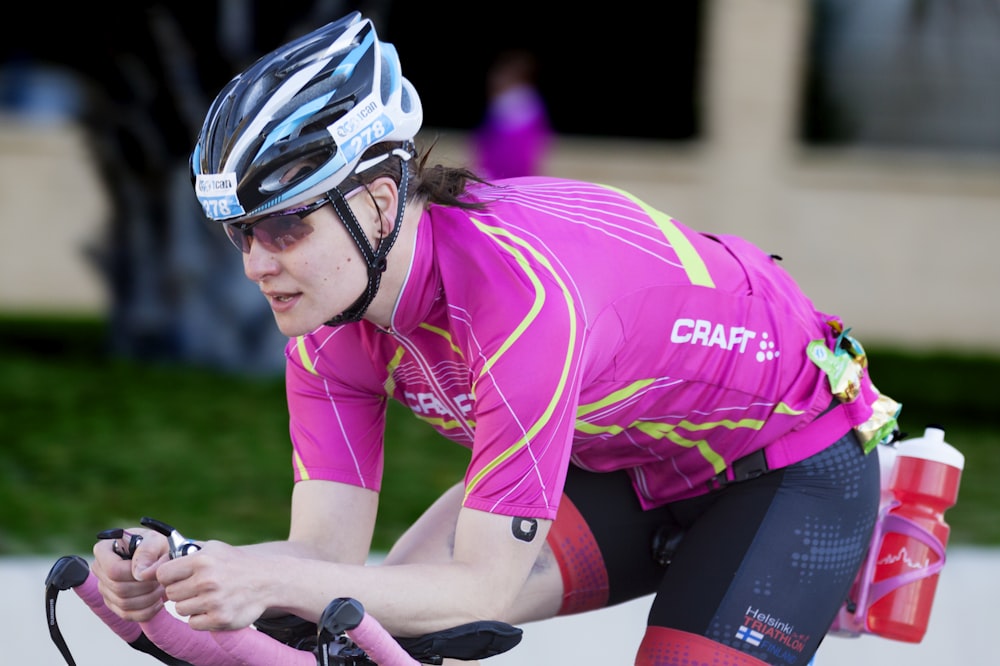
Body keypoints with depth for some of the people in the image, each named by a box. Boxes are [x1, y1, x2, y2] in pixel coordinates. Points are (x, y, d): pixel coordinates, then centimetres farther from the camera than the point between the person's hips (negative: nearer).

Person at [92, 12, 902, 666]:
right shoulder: (333, 335, -15)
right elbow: (331, 551, -19)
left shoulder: (519, 298, -38)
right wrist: (186, 566, -39)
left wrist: (275, 580, -49)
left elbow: (486, 589, -36)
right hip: (622, 459, 7)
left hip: (789, 459, -7)